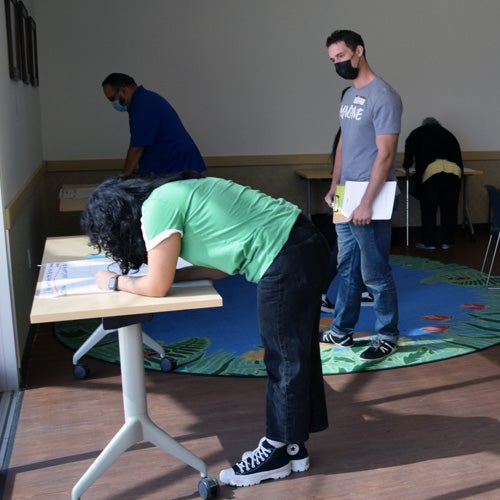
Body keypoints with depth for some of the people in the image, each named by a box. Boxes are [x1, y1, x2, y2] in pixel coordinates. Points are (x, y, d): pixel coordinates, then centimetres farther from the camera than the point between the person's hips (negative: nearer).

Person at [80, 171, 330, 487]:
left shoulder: (157, 207, -11)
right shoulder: (173, 195, 17)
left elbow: (157, 288, -7)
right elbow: (223, 263, 18)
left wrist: (114, 281, 10)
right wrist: (170, 271, 13)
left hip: (287, 260, -10)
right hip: (305, 245, 10)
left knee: (285, 360, 6)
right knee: (297, 352, 18)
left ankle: (277, 452, 24)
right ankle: (293, 445, 33)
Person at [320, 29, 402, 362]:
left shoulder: (383, 96, -14)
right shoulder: (349, 96, 13)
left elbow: (385, 154, -19)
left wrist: (367, 202, -22)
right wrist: (334, 187, 16)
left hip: (371, 199, -9)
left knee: (375, 273, 0)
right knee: (347, 268, 15)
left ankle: (387, 336, 15)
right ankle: (342, 331, 27)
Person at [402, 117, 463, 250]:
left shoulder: (419, 132, 23)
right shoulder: (448, 134, 31)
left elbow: (410, 147, 13)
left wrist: (406, 164, 28)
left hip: (431, 170, -3)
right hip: (454, 169, 3)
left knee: (428, 209, 6)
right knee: (449, 208, 11)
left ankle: (429, 242, 10)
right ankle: (447, 241, 17)